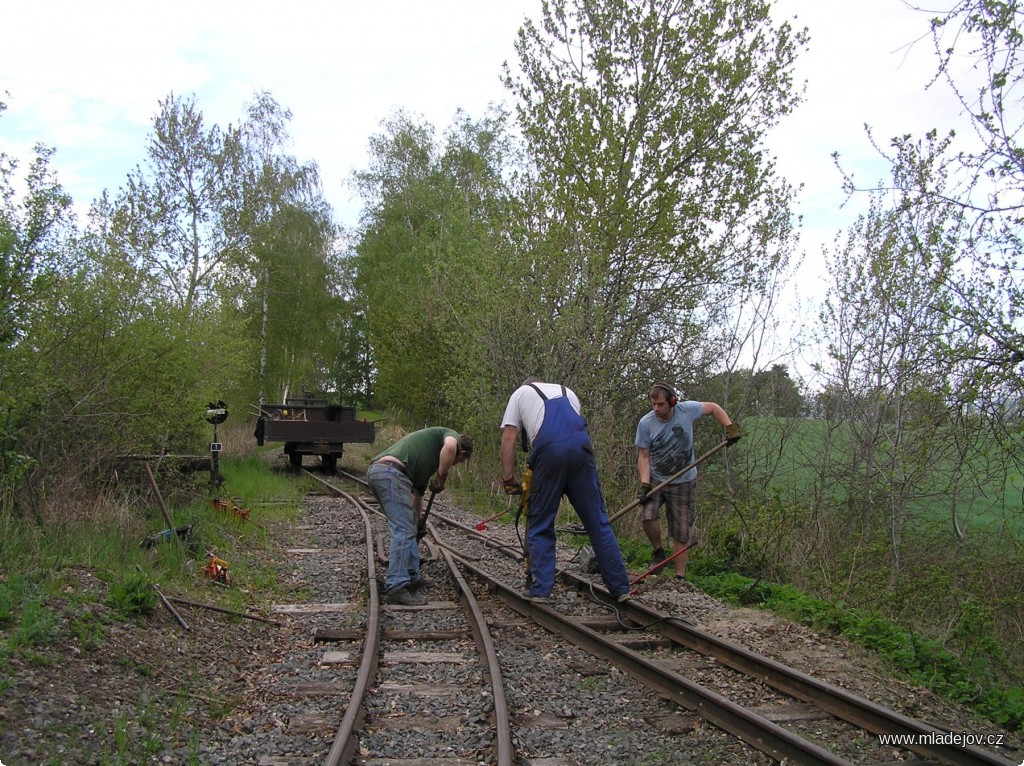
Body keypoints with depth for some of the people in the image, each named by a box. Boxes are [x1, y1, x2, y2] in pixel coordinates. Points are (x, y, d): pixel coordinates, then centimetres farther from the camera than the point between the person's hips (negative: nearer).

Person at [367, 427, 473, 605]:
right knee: (403, 531, -7)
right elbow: (449, 447, -14)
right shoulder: (452, 435, 14)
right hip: (391, 472, -9)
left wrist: (418, 522, 51)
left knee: (407, 528, 20)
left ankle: (412, 577, 27)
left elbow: (418, 491, 43)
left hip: (375, 471, 9)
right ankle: (396, 588, -7)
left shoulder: (428, 458, 36)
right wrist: (441, 477, -2)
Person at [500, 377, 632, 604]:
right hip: (581, 445, 3)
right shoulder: (567, 392, 36)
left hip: (548, 450, -3)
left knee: (540, 525, 9)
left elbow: (509, 438, 15)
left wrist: (508, 478, 16)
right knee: (597, 521, 9)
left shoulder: (520, 393, 26)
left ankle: (540, 589, 7)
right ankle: (620, 588, 12)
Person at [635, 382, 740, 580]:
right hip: (655, 480, 0)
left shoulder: (687, 410, -12)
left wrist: (730, 427, -6)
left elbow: (713, 408, 6)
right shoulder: (645, 424, -13)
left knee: (681, 534, 3)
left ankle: (680, 578, 14)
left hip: (684, 482, 0)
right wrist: (644, 484, -22)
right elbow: (644, 457, -10)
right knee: (647, 517, -23)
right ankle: (658, 553, 6)